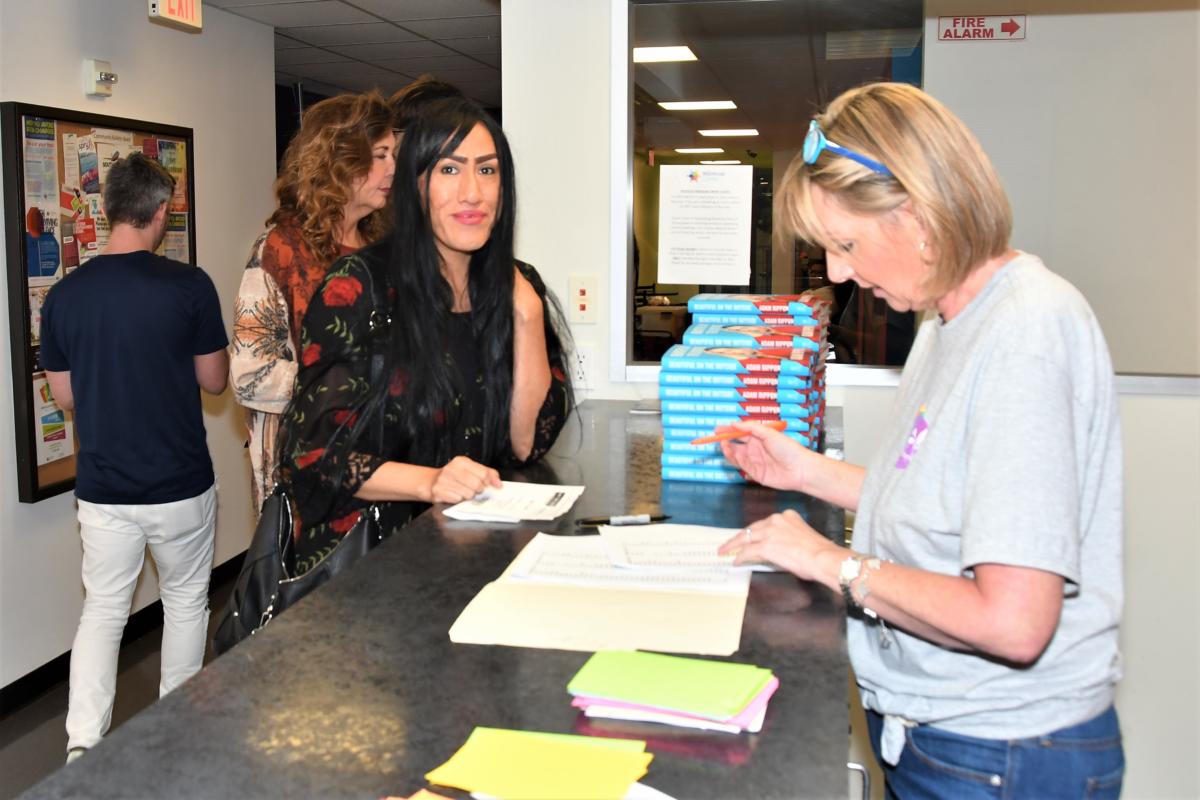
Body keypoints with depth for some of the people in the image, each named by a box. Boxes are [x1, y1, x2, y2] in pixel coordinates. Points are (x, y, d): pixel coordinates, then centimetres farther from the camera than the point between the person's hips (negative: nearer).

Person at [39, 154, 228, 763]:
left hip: (103, 489, 2)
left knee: (102, 610, 14)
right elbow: (214, 381, -4)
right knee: (185, 603, 16)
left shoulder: (64, 295, -3)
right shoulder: (189, 286, -13)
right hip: (180, 485, -2)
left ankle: (82, 749, 6)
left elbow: (65, 395, 5)